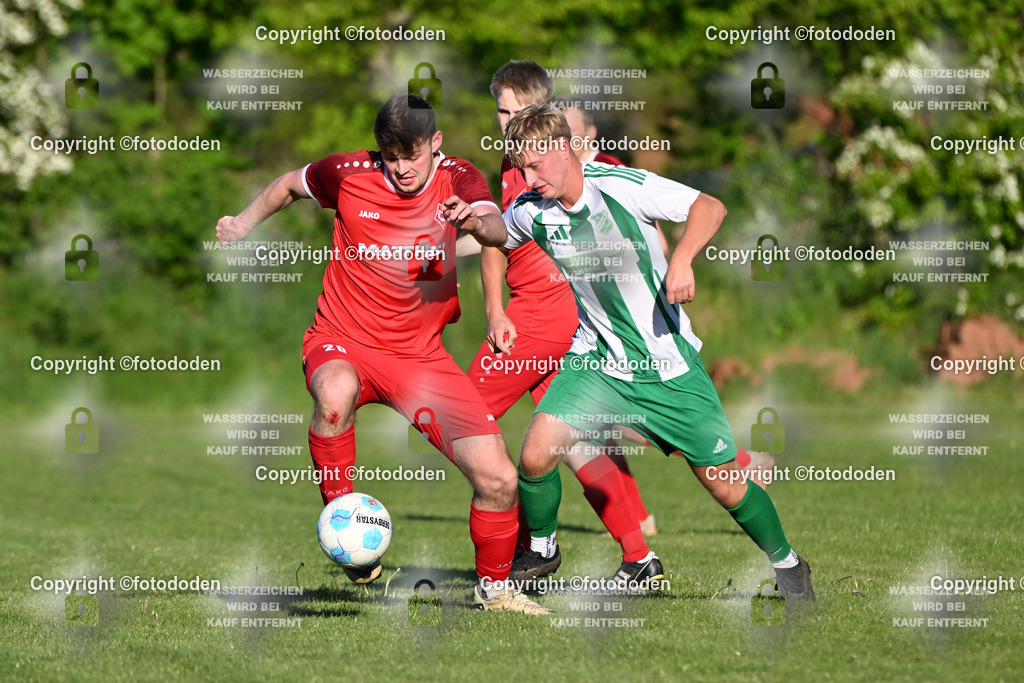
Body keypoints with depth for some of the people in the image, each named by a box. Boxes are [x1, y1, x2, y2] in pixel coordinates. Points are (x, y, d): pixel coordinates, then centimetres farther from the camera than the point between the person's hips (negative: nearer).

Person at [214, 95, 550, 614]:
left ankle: (493, 586, 20)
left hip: (421, 354, 2)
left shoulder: (458, 179, -6)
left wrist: (478, 221, -49)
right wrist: (245, 224, 4)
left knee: (498, 478, -8)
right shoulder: (349, 174, -8)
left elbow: (499, 232, -27)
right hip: (343, 341, -2)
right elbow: (289, 185, 14)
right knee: (335, 393, -42)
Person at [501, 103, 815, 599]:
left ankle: (786, 563, 24)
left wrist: (682, 259, -34)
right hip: (598, 361, 3)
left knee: (724, 484, -1)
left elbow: (709, 207, -17)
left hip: (668, 363, -3)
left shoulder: (620, 186, -18)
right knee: (536, 455, -16)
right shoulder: (532, 211, -5)